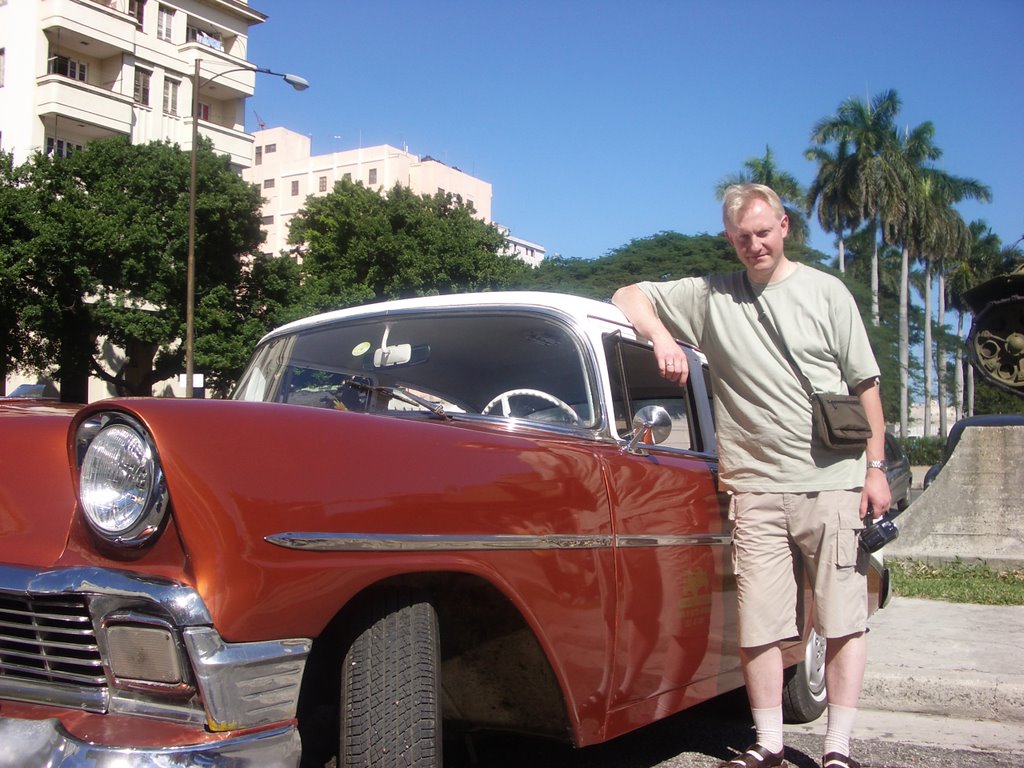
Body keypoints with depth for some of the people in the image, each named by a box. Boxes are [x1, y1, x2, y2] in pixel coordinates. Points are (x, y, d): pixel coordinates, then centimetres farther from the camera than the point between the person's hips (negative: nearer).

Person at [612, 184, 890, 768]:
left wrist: (875, 467, 3)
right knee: (759, 625, 1)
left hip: (833, 483, 0)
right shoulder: (710, 296, 9)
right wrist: (662, 338, -10)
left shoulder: (826, 292, 8)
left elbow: (865, 384, 9)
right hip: (756, 487, 1)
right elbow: (628, 297, 9)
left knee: (844, 621, 2)